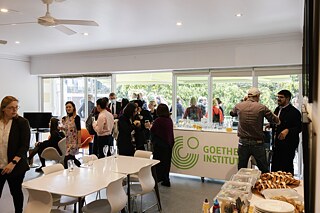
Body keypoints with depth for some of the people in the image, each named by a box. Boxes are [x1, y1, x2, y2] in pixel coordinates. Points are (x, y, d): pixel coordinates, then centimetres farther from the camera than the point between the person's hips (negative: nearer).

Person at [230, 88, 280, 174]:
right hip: (257, 143, -2)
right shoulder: (262, 107, -7)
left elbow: (232, 113, 21)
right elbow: (276, 120, -2)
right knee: (264, 171, 10)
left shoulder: (239, 106, -1)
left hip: (243, 143, 2)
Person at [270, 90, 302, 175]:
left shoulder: (294, 112, -12)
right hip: (277, 144, 8)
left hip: (288, 145, -8)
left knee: (287, 167, 1)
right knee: (274, 166, 14)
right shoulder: (278, 109, 13)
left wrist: (287, 130, -32)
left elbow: (298, 128, -17)